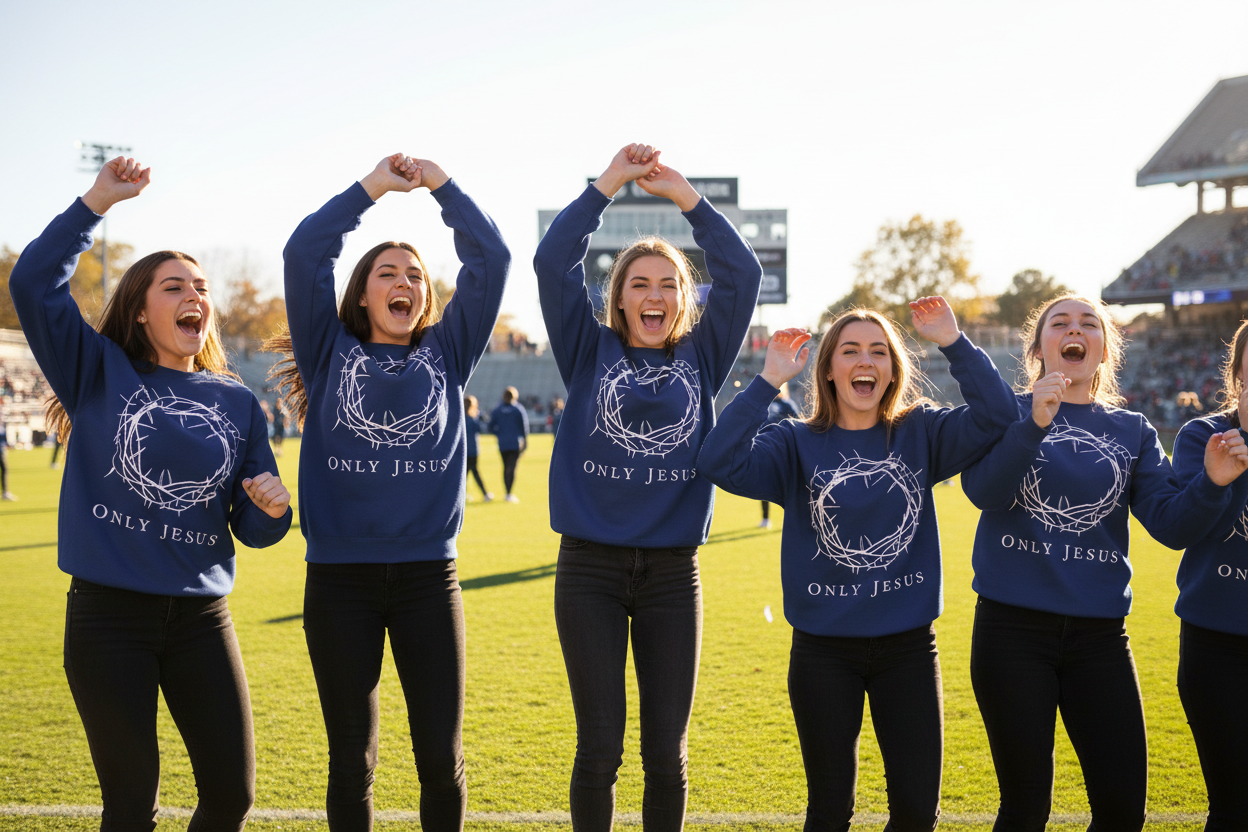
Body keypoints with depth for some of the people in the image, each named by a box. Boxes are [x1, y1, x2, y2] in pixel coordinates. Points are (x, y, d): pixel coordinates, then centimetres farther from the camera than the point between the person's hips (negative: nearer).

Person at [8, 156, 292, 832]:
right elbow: (33, 283, -11)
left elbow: (252, 529, 11)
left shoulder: (237, 403, 8)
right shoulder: (100, 373, 2)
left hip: (201, 616, 3)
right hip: (108, 615, -3)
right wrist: (97, 202, -13)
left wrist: (271, 510, -11)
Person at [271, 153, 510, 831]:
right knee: (352, 762, 6)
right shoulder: (332, 352, 9)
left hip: (428, 577, 1)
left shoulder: (446, 353, 12)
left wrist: (440, 184, 7)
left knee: (441, 761, 2)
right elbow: (304, 253, -2)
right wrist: (371, 187, 2)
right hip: (340, 578, -1)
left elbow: (491, 258, 6)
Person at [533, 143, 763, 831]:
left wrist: (683, 194, -1)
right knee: (599, 749, 2)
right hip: (591, 568, -1)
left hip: (673, 573, 1)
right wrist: (609, 183, -5)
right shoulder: (591, 352, 5)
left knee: (667, 754, 6)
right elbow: (553, 263, -5)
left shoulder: (701, 358, 8)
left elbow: (741, 273, 0)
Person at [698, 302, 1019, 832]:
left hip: (908, 646, 1)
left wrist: (953, 343, -17)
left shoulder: (920, 435, 3)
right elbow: (720, 463, -19)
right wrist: (768, 381, -21)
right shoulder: (797, 444, -2)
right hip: (824, 649, -1)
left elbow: (996, 413, -11)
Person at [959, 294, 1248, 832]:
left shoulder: (1132, 431, 10)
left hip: (1100, 632, 3)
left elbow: (1171, 525, 0)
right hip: (1014, 626, -3)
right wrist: (1036, 423, -30)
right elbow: (982, 490, -16)